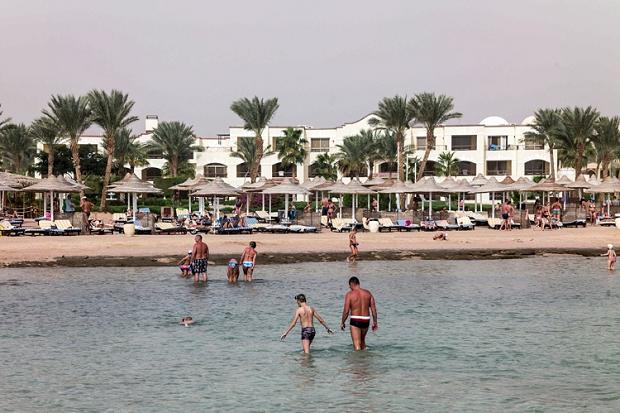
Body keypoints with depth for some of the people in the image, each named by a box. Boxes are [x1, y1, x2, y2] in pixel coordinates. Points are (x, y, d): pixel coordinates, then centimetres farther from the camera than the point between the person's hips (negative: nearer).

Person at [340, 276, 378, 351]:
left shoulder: (350, 294, -7)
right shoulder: (368, 293, 5)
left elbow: (346, 311, -11)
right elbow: (373, 309, 3)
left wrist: (342, 322, 2)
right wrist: (375, 322, 12)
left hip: (355, 320, -5)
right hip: (366, 320, 5)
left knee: (357, 344, -4)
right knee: (362, 340, 27)